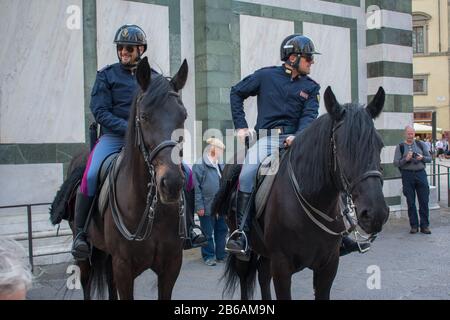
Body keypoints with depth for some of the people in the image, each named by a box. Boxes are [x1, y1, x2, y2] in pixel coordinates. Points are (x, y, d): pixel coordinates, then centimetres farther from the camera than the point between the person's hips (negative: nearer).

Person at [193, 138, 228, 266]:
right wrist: (199, 206, -16)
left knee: (222, 230, 13)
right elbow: (196, 187, -13)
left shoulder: (220, 165, 11)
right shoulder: (199, 165, -11)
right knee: (207, 234, 4)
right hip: (207, 206, -7)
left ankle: (221, 255, 24)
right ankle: (208, 256, 17)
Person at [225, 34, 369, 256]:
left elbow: (309, 115, 0)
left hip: (295, 140, 3)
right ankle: (241, 234, -22)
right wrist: (241, 126, 5)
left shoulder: (311, 87, 13)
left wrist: (298, 136, -22)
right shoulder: (266, 76, 6)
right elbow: (236, 93, 13)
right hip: (266, 138, -2)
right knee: (247, 175, -28)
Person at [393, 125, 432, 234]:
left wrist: (422, 158, -9)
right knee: (411, 202, 3)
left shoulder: (421, 144, 10)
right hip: (407, 175, -1)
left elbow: (429, 158, 11)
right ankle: (414, 226, 13)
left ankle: (424, 225, 9)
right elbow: (396, 163, -2)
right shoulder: (400, 147, 4)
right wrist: (406, 159, -18)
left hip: (421, 173, 1)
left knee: (424, 201, 0)